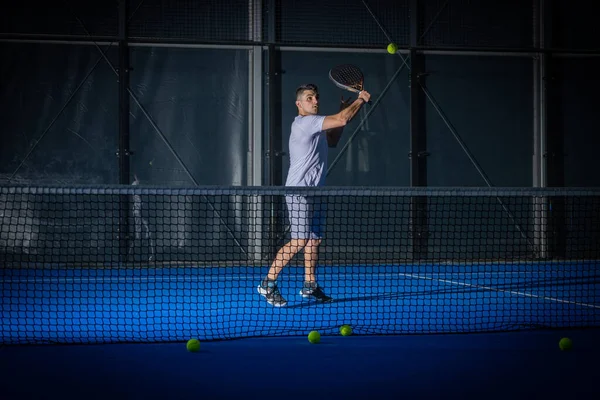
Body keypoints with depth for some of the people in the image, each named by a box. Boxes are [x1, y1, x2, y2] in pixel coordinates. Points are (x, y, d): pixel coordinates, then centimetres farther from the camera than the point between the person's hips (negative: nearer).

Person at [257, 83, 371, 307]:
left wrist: (342, 110, 19)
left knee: (314, 239, 11)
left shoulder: (315, 125, 16)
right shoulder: (304, 122, -15)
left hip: (315, 190, 10)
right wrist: (360, 99, -5)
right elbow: (342, 120, -20)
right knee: (299, 241, -14)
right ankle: (268, 284, -9)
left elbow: (332, 141, 28)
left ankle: (309, 286, 18)